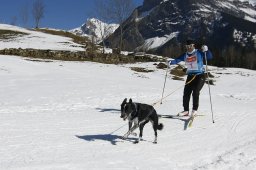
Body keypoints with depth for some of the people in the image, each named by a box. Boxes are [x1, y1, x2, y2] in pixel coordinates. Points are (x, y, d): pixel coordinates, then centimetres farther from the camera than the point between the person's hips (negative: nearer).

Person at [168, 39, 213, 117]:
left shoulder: (199, 53, -5)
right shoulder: (185, 55, 6)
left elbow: (210, 57, -10)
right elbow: (177, 60, 0)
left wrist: (206, 50, -28)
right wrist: (171, 62, -19)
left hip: (200, 75, -4)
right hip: (190, 76, 4)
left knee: (195, 92, -18)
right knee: (186, 93, -2)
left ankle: (195, 109, -4)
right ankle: (186, 110, 11)